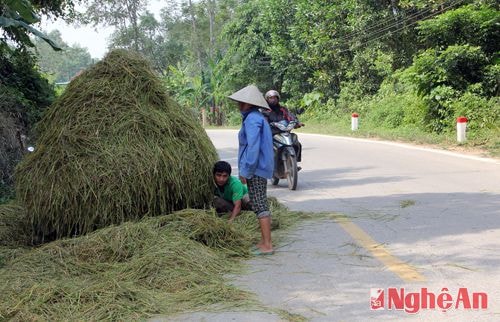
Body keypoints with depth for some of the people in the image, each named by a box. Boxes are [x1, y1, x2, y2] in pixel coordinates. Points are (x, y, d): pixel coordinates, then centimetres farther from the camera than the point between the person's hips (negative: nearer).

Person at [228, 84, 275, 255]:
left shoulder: (252, 119, -16)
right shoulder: (258, 117, 15)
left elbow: (253, 147, -22)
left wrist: (245, 171, -18)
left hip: (256, 169, -10)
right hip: (261, 168, 10)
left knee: (260, 206, -7)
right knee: (261, 205, 15)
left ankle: (267, 246, -3)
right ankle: (264, 241, 22)